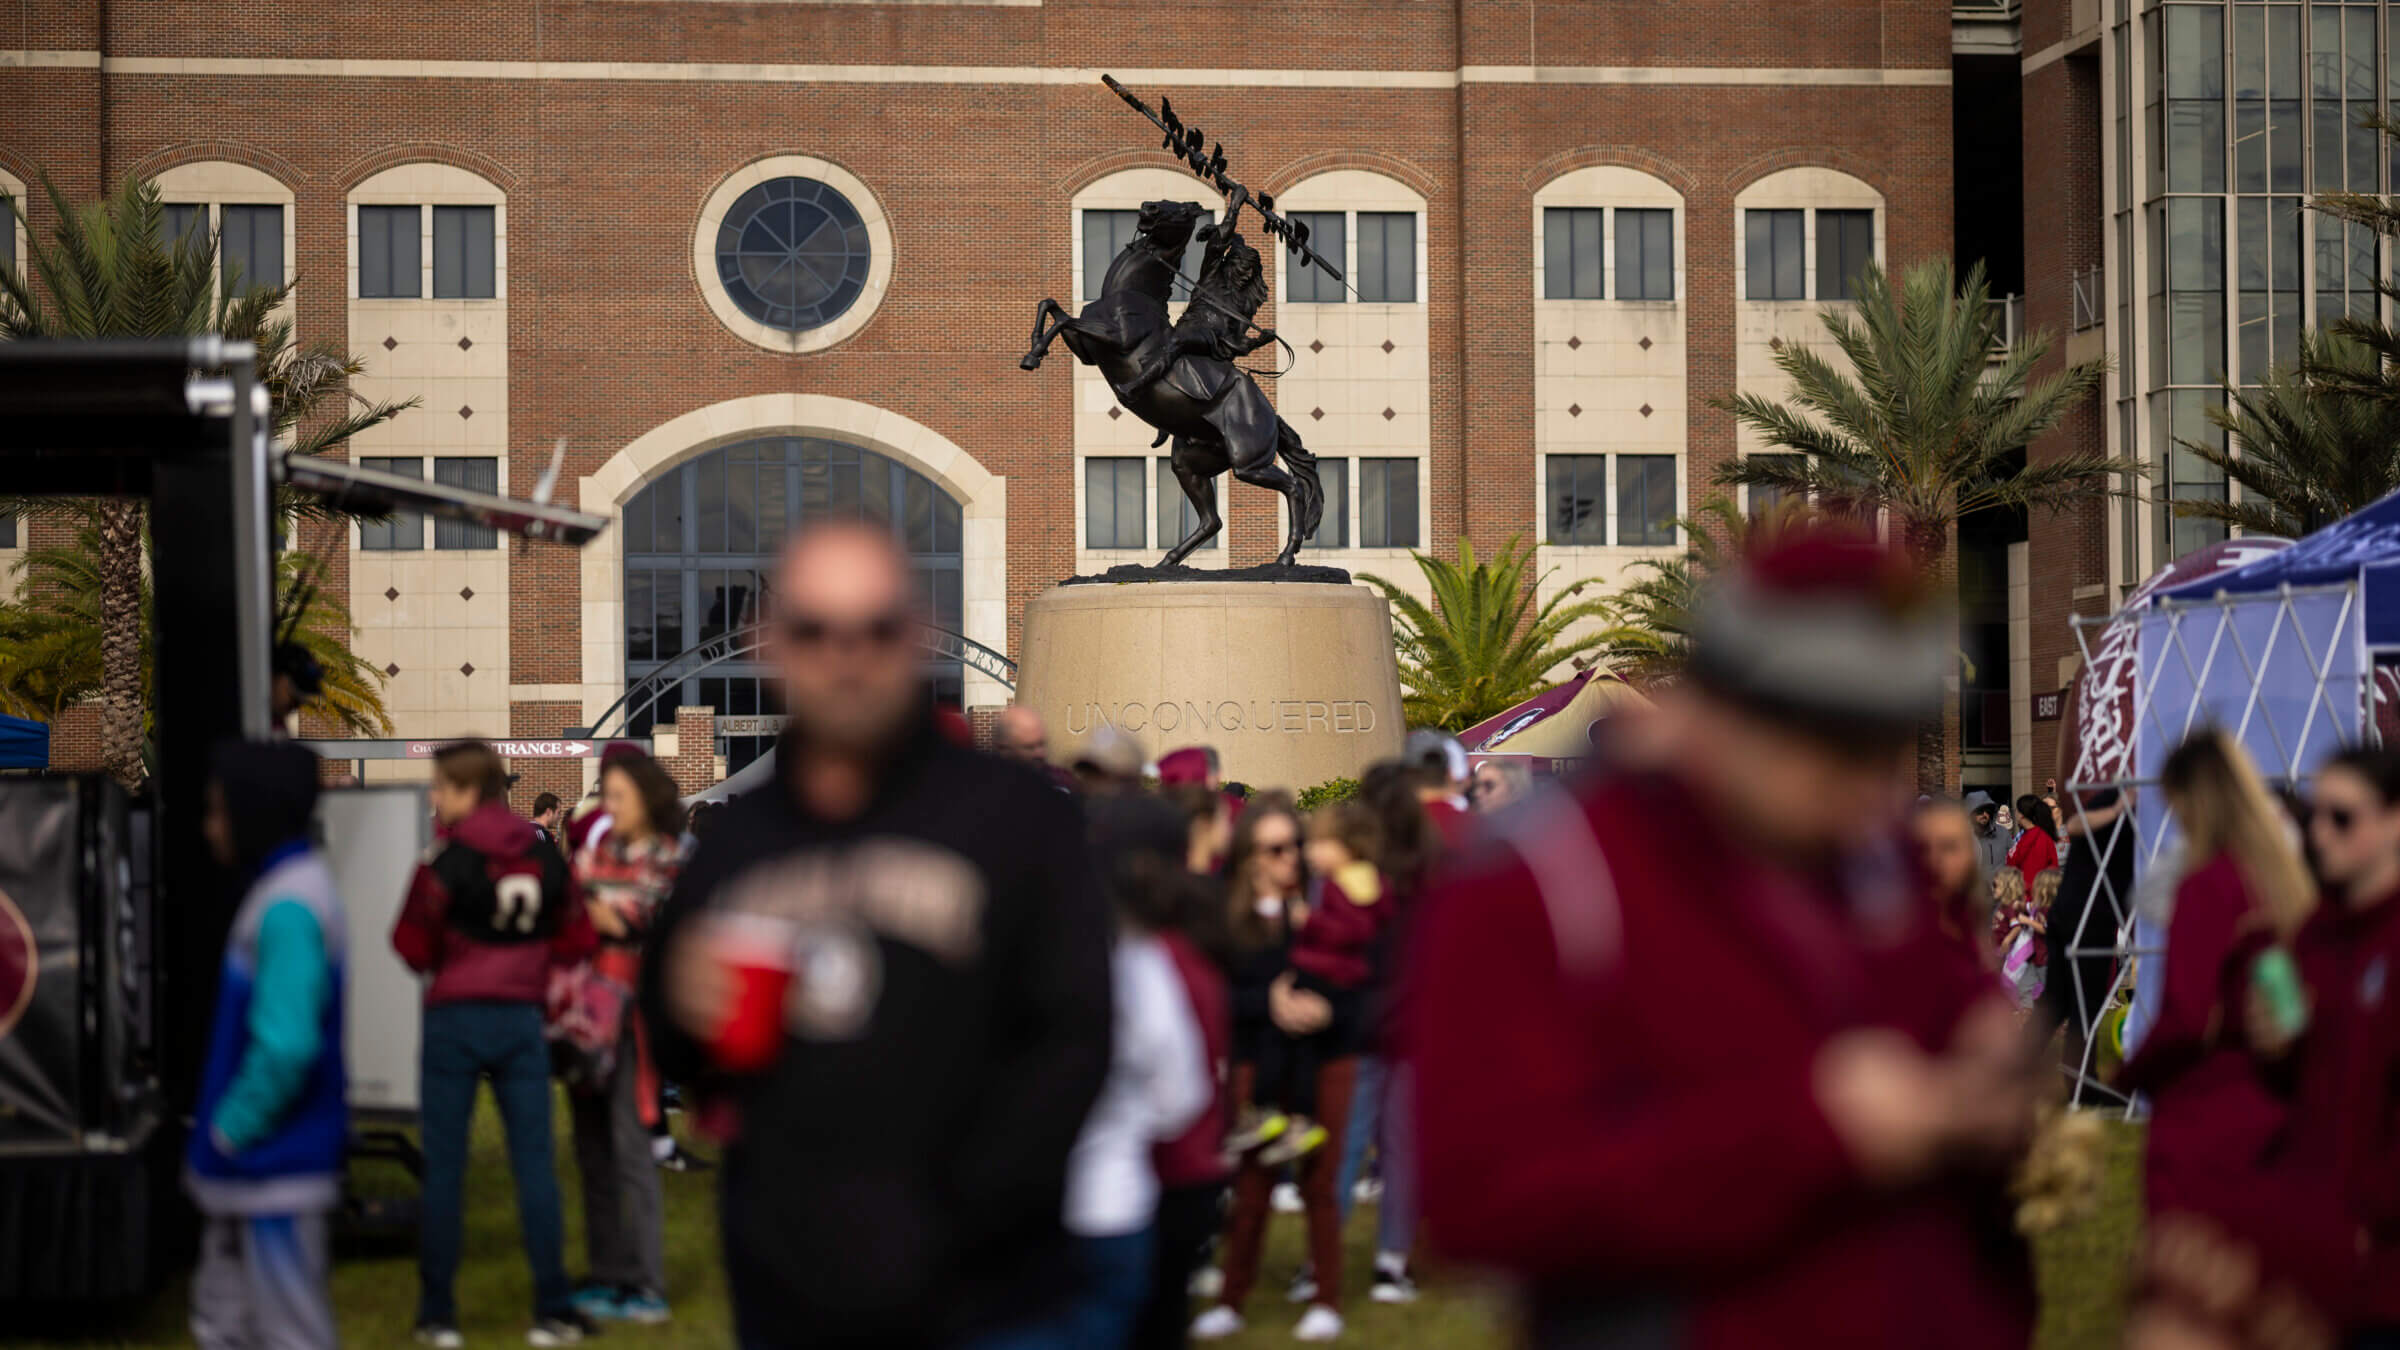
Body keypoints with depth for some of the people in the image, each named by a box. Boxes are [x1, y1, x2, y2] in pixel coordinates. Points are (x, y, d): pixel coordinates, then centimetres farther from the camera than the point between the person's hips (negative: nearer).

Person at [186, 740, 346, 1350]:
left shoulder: (288, 909, -21)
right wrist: (218, 1129, 14)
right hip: (246, 1165, 10)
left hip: (274, 1166, -10)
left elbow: (285, 1046, -29)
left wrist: (229, 1131, -15)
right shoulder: (276, 889, 11)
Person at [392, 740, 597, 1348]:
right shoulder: (545, 859, 3)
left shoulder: (447, 864, -11)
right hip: (522, 1019, 3)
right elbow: (576, 942, 8)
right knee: (534, 1162, 6)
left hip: (455, 1020, -3)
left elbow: (413, 947, -6)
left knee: (444, 1168, 4)